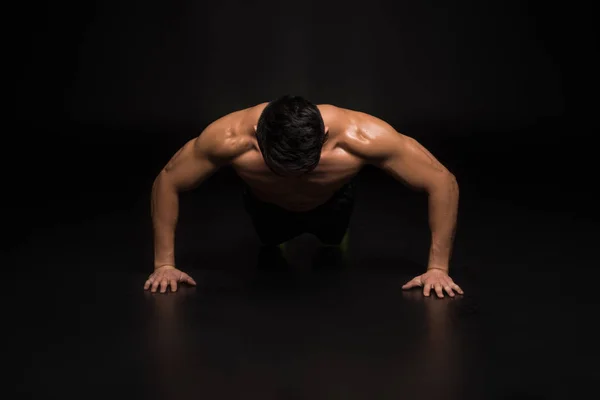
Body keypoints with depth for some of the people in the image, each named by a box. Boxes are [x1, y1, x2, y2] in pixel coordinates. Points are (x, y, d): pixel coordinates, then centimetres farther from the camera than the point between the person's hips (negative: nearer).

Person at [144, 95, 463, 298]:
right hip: (267, 207, 0)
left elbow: (443, 182, -34)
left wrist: (437, 267, -34)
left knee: (333, 247, 32)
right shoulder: (230, 138, -45)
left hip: (332, 204, 0)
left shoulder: (363, 137, -47)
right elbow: (167, 182, -26)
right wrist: (164, 263, -26)